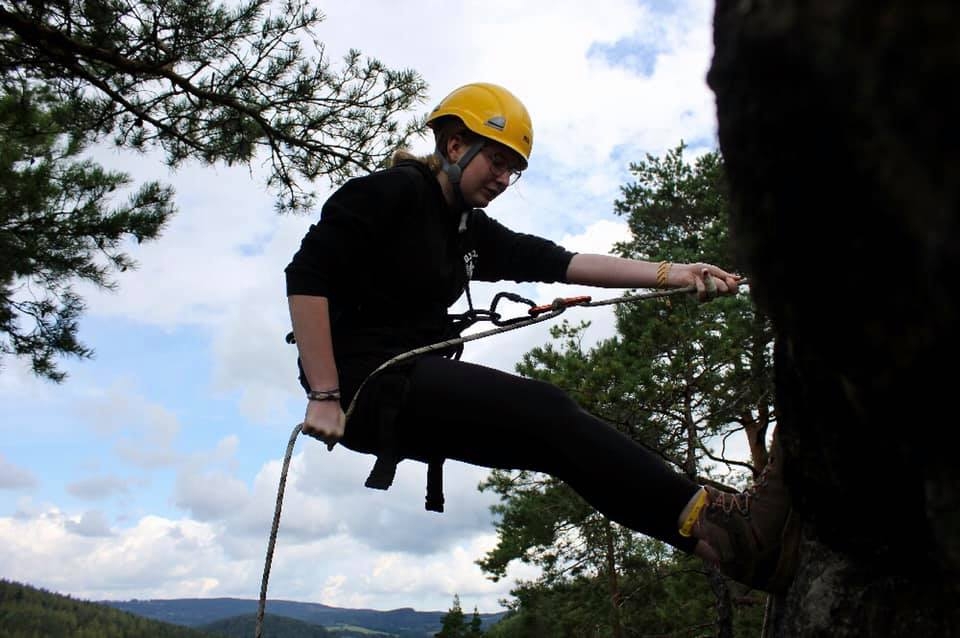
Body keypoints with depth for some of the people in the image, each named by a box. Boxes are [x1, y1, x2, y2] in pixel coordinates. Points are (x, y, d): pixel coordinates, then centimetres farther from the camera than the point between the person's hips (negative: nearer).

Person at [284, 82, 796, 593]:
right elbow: (308, 276, -15)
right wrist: (323, 397, -21)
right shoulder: (393, 191, -6)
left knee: (554, 436, -9)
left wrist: (674, 274, -8)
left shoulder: (474, 232, 15)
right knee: (544, 413, -22)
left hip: (416, 386, 8)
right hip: (365, 380, -8)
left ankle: (703, 525, -16)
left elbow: (562, 263, 3)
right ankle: (702, 520, -24)